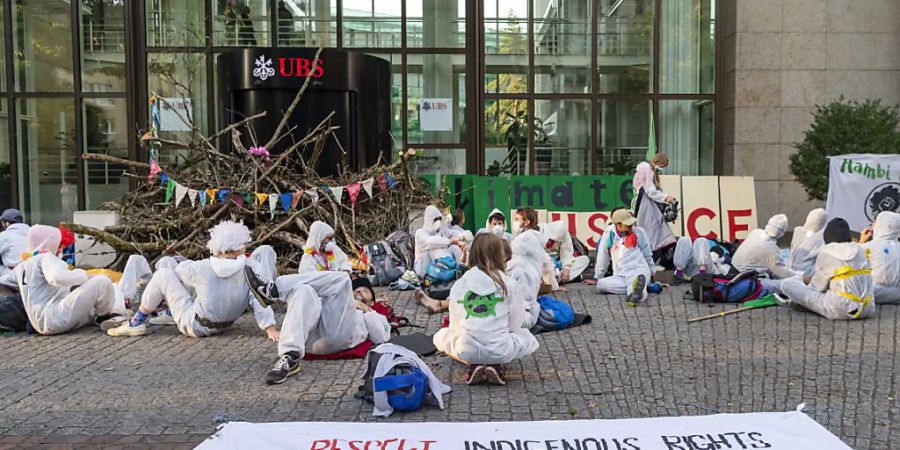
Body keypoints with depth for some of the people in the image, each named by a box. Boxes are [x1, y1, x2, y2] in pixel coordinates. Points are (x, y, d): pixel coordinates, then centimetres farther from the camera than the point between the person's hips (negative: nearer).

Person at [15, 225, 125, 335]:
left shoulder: (21, 266, 19)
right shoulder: (45, 257, -6)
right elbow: (57, 277, -27)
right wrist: (84, 275, -15)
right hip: (54, 319, -10)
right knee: (102, 281, -15)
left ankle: (99, 317, 5)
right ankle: (104, 316, 4)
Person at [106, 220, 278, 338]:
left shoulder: (202, 268, -19)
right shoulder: (251, 267, -20)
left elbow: (180, 270, 1)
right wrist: (270, 327, -31)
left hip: (194, 326, -3)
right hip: (226, 324, 3)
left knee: (163, 275, 3)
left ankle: (137, 323, 16)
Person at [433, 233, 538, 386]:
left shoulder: (459, 284, 0)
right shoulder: (510, 284, -4)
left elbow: (455, 324, 6)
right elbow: (515, 325, 4)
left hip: (466, 350, 1)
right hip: (500, 350, -1)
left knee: (440, 337, 30)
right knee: (528, 338, 29)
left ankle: (474, 364, 6)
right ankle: (496, 364, 3)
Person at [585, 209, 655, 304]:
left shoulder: (639, 231, 2)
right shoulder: (609, 233, 1)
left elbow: (647, 255, 14)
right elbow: (602, 257, 10)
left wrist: (652, 273, 23)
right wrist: (597, 278, 15)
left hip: (639, 271, -2)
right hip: (619, 276, 2)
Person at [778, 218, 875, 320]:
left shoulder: (827, 252, -2)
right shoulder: (859, 249, 13)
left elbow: (819, 285, 1)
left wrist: (809, 281, 25)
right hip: (868, 310, 6)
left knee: (787, 284, -3)